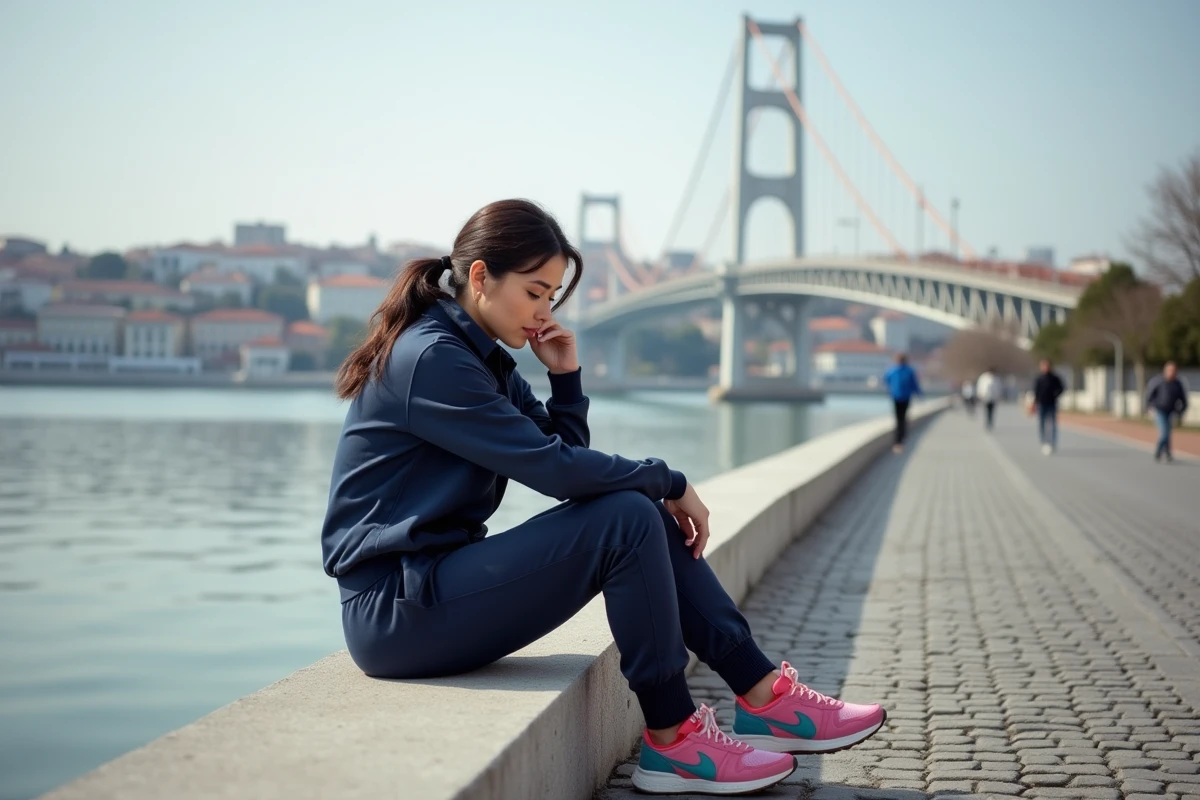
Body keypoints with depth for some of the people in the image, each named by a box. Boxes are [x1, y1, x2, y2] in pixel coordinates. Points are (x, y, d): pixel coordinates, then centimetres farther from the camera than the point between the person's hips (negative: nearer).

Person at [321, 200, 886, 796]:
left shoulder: (482, 357, 13)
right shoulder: (429, 358, -18)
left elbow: (565, 454, 13)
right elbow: (554, 469, -21)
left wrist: (565, 376, -1)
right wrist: (670, 483, -9)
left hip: (442, 578, 10)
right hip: (395, 610, -9)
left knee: (648, 517, 1)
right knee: (628, 519, -19)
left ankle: (763, 698, 3)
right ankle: (671, 742, -10)